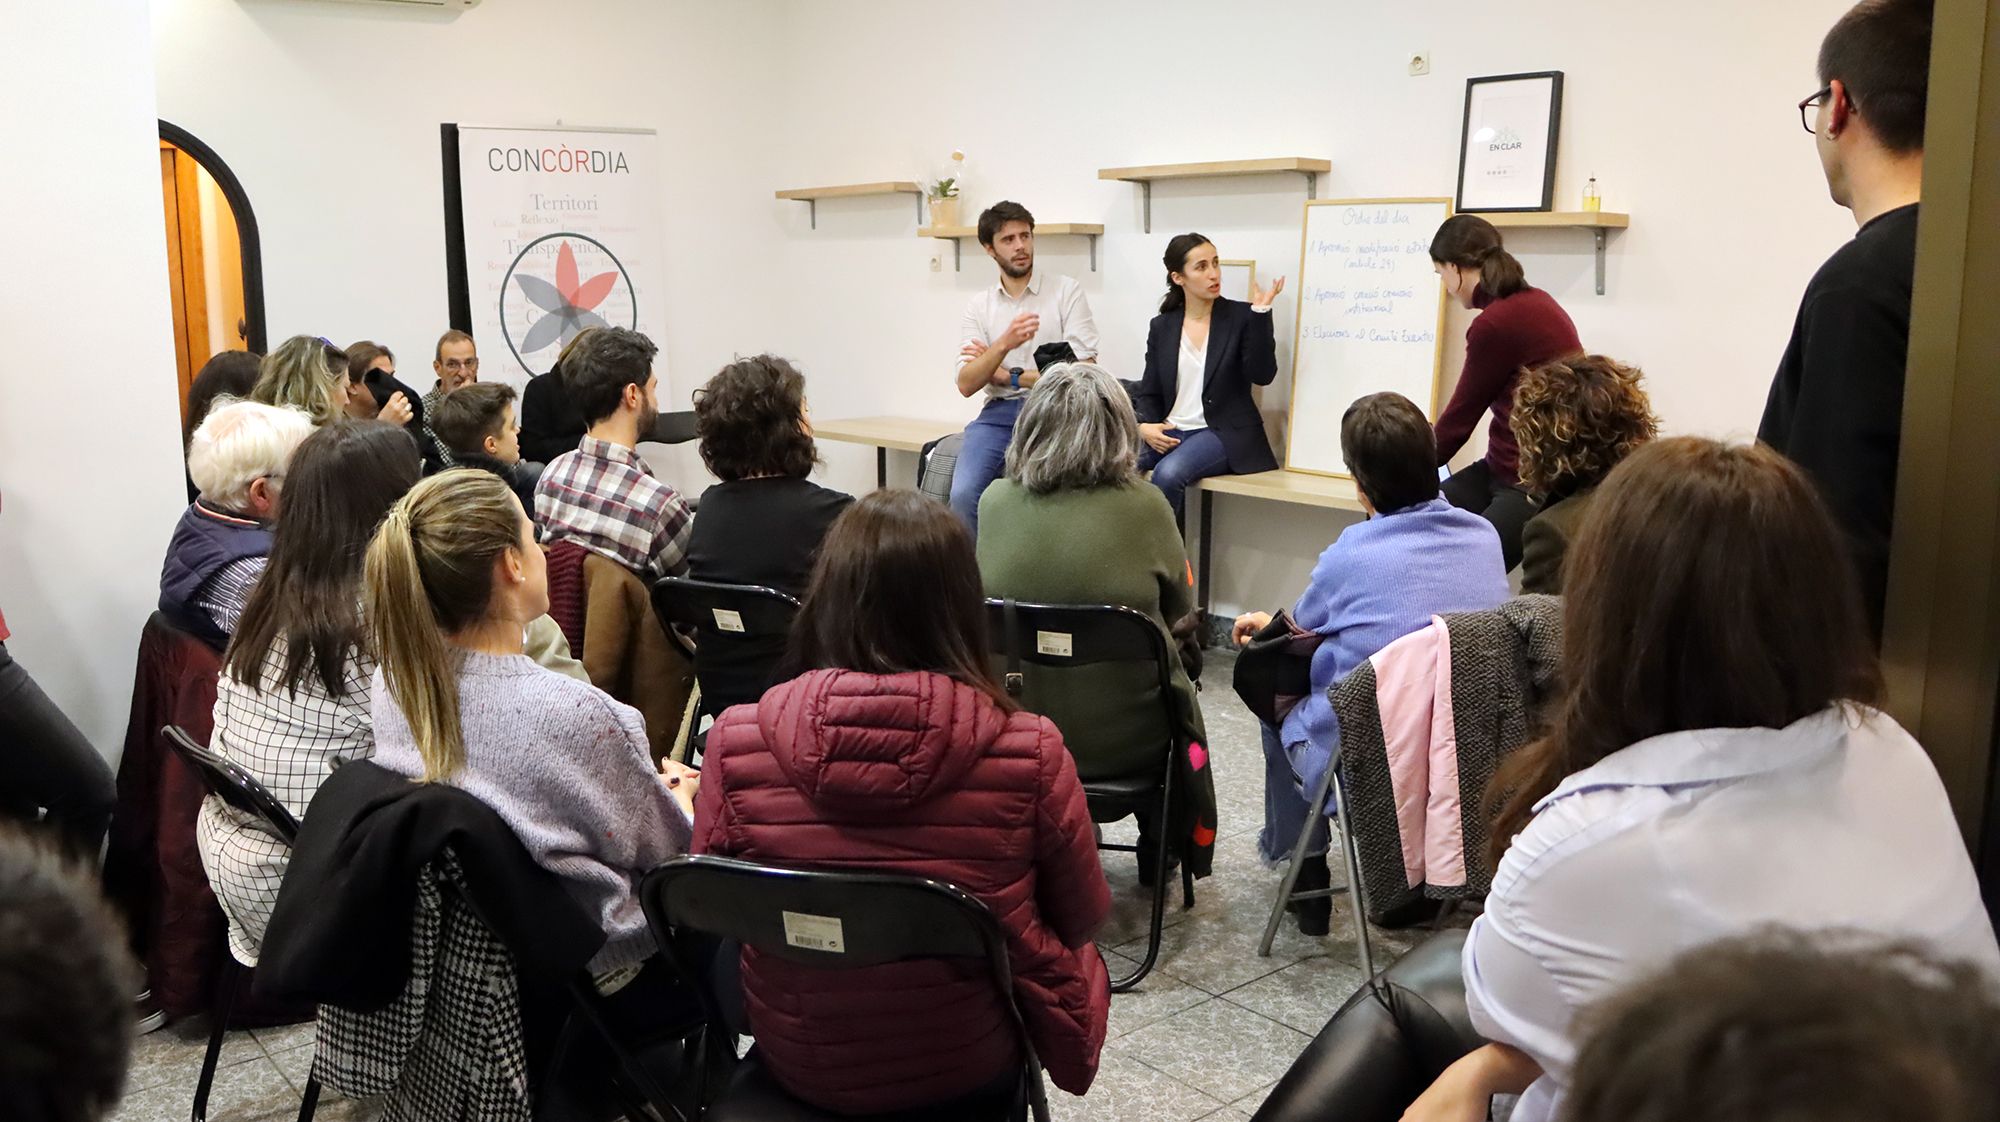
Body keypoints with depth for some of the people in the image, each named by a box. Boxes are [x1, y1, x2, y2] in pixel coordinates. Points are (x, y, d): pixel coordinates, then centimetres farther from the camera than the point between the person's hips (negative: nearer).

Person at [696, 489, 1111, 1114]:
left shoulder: (736, 743, -20)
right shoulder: (1030, 754, -24)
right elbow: (1084, 920, -7)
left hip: (797, 1063, 2)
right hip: (967, 1070, -1)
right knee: (1081, 957, 31)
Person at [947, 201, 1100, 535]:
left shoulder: (1066, 291, 4)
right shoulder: (979, 306, 11)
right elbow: (966, 385, 1)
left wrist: (1008, 375, -4)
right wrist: (1004, 344, -16)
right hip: (999, 412, 3)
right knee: (963, 494, -23)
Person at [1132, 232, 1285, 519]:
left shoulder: (1241, 317, -1)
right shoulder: (1162, 326, 9)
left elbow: (1262, 375, -13)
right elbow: (1149, 392, 11)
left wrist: (1261, 313, -19)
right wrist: (1145, 426, -10)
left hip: (1224, 434, -3)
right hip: (1169, 432, 3)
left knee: (1167, 473, -33)